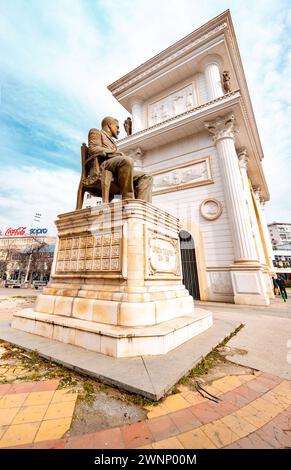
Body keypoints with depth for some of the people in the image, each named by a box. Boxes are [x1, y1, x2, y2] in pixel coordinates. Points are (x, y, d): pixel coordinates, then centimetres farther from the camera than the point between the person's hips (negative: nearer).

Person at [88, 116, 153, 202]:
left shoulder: (111, 141, 42)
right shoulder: (96, 132, 22)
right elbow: (93, 149, -1)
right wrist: (117, 153, -6)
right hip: (102, 166, -7)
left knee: (147, 177, -10)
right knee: (127, 160, -35)